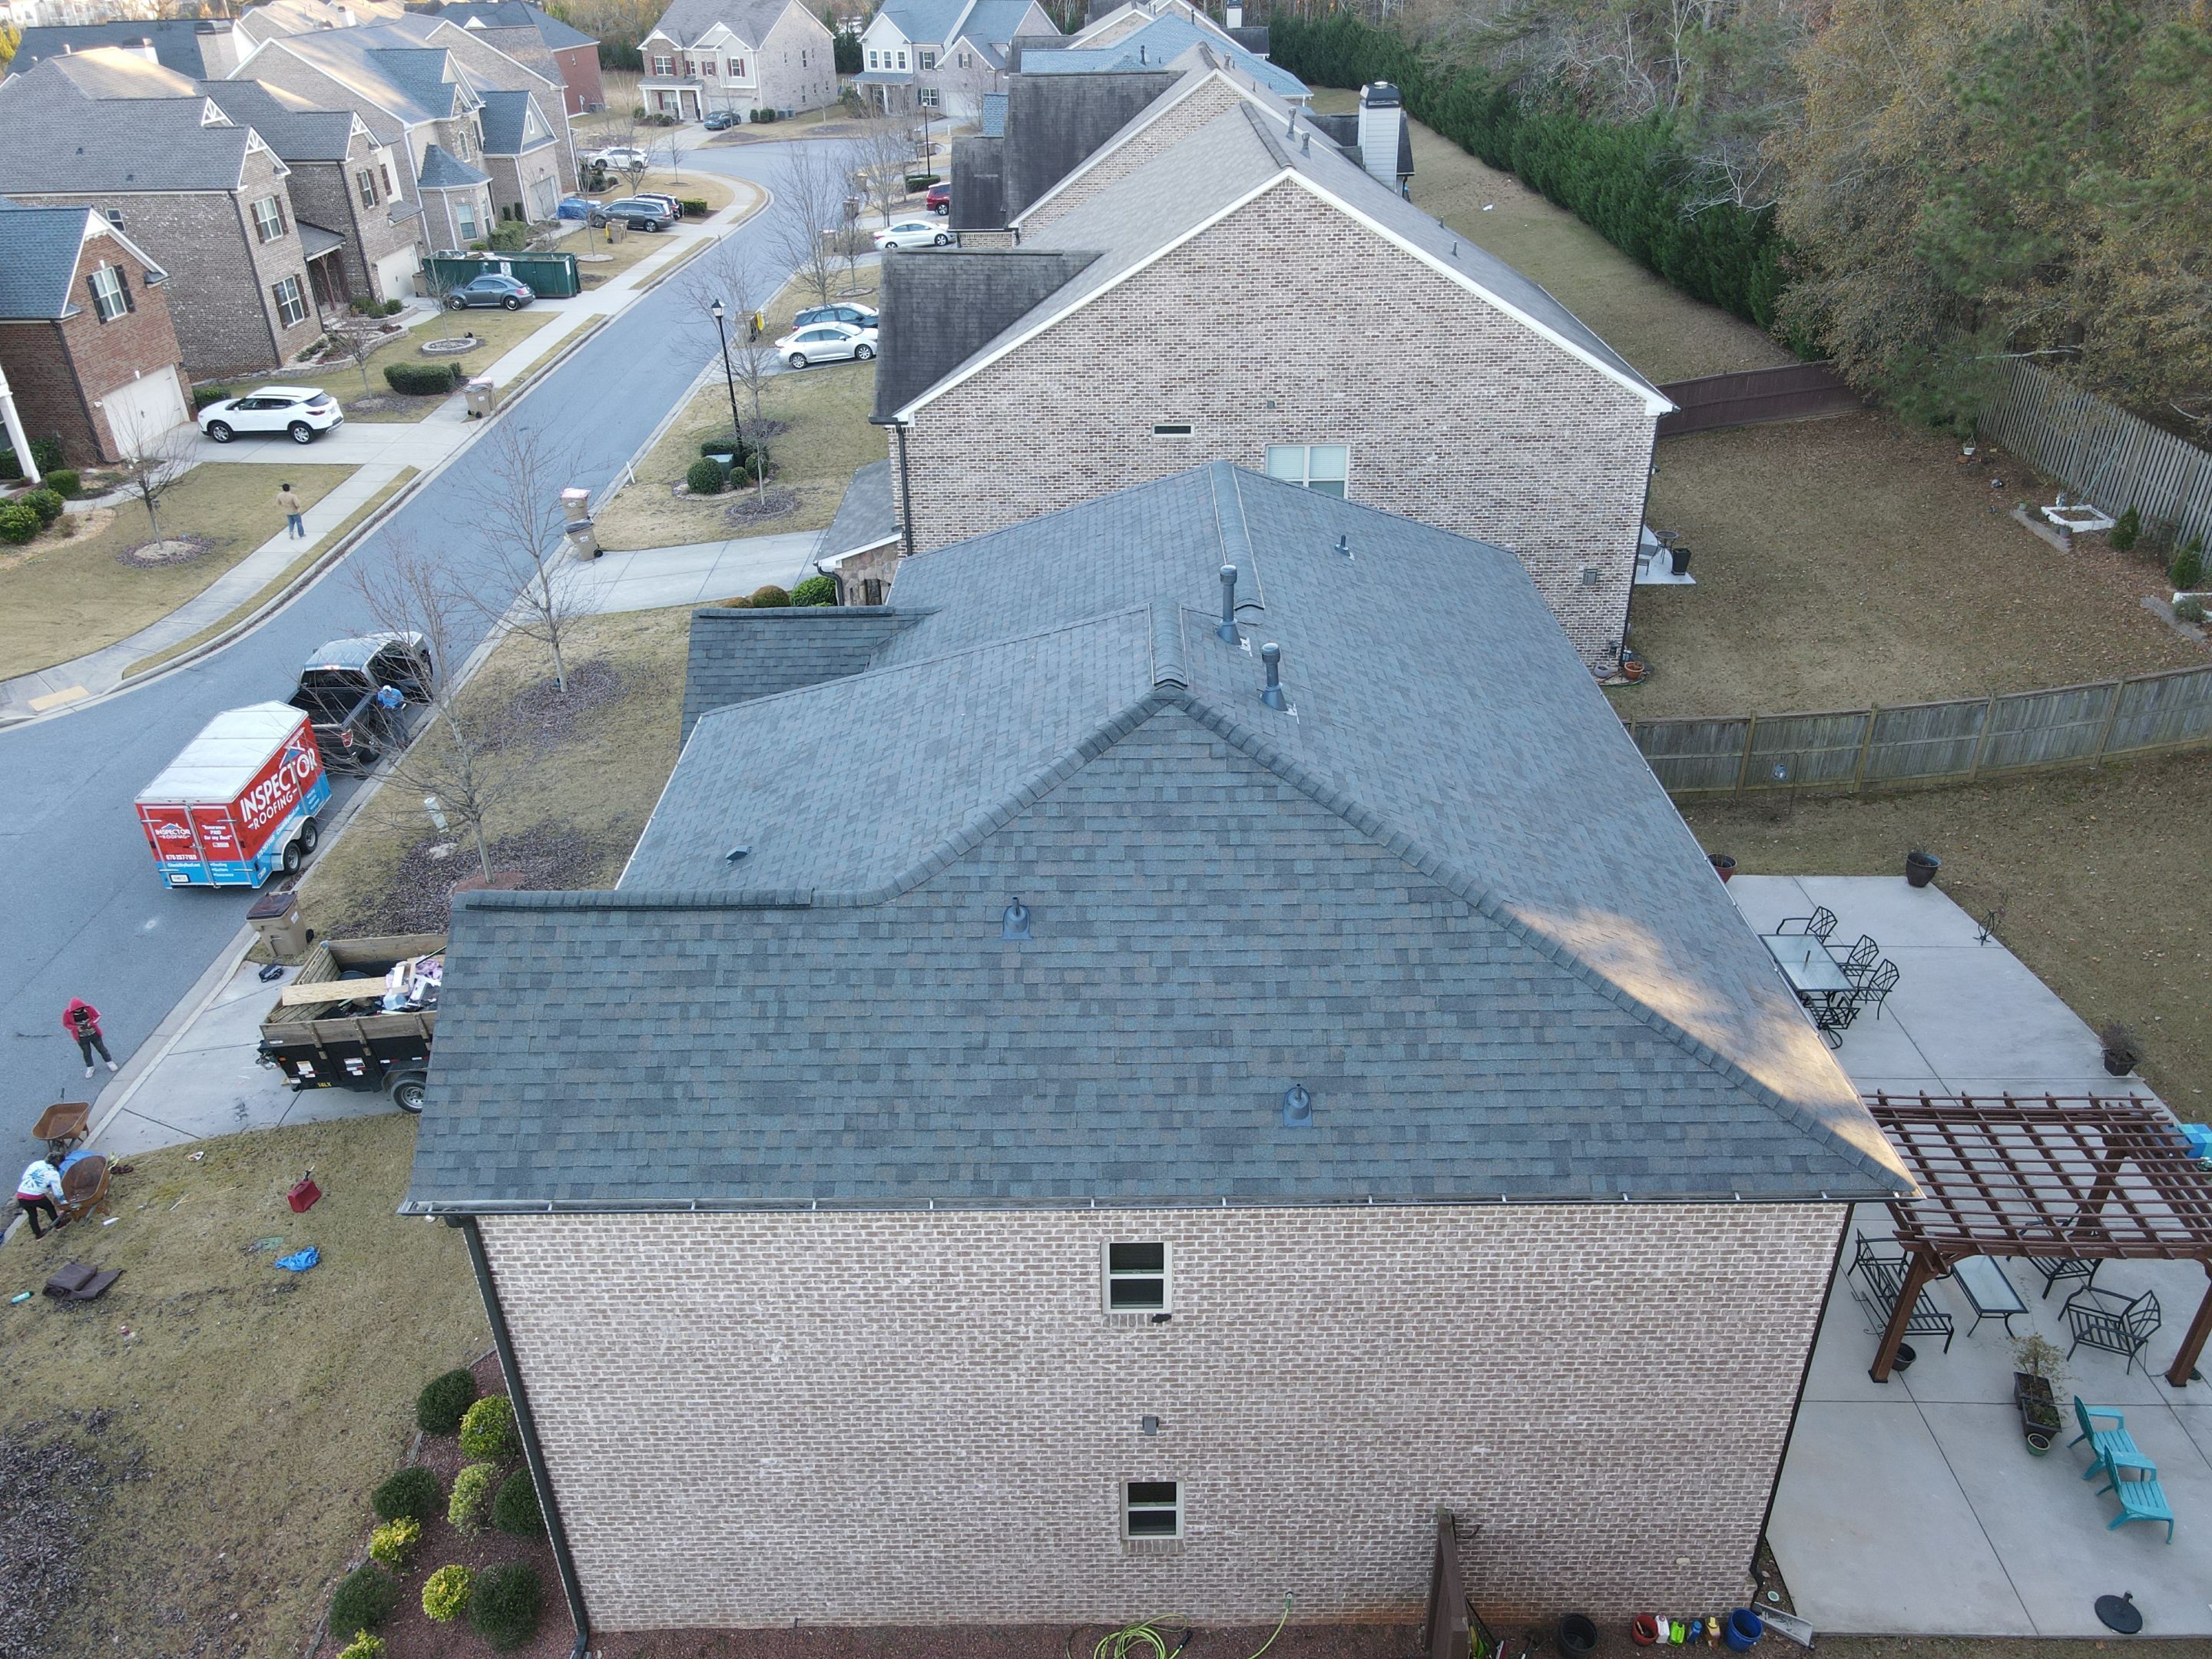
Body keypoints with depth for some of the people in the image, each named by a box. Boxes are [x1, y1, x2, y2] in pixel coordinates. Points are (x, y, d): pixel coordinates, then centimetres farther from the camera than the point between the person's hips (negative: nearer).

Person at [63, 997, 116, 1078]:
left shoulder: (89, 1008, -19)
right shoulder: (67, 1013, -19)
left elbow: (98, 1016, -5)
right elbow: (66, 1024, -8)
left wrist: (91, 1023, -21)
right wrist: (76, 1028, -23)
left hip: (94, 1034, 0)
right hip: (81, 1037, 0)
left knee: (101, 1048, 15)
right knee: (86, 1053, 14)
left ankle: (109, 1062, 34)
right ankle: (90, 1068, 35)